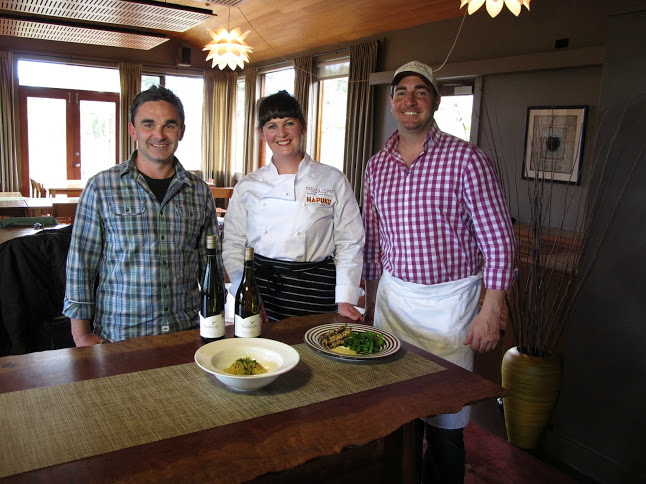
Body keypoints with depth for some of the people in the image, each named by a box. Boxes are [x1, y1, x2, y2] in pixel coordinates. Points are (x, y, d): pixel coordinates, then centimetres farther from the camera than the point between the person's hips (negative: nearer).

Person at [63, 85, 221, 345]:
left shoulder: (200, 192, 4)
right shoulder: (101, 187, -4)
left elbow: (212, 264, 9)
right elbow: (81, 264, -2)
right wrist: (81, 334, -5)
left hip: (187, 332, 3)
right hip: (119, 337, -2)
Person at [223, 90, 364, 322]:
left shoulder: (333, 180, -1)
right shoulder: (247, 187, 5)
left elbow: (349, 244, 0)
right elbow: (233, 246, 7)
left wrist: (345, 299, -7)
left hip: (314, 291, -1)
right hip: (260, 287, 2)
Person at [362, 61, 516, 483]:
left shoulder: (467, 160, -10)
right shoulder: (377, 166, 6)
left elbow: (499, 241, -9)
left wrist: (491, 312, -12)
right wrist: (371, 300, 15)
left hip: (447, 302, -4)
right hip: (392, 296, 5)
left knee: (443, 416, 4)